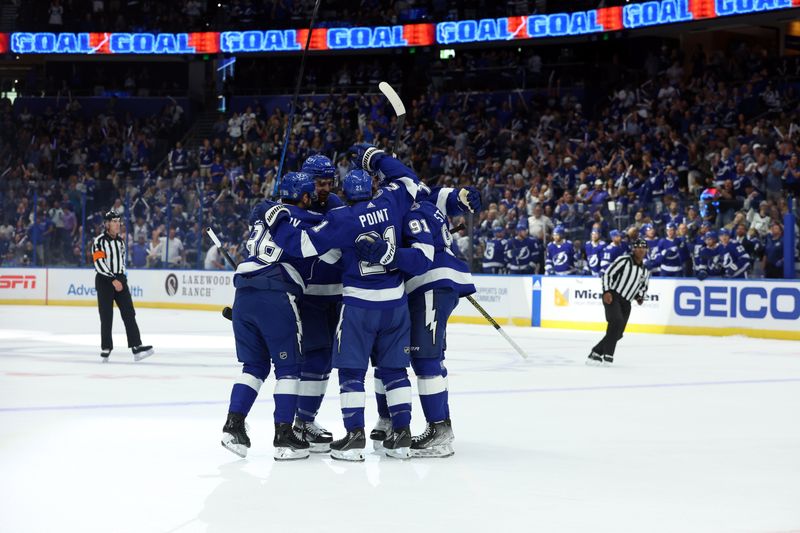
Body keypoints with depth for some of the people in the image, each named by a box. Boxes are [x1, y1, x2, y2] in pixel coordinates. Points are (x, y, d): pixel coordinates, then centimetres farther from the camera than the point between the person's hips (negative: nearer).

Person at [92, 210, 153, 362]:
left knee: (129, 314, -4)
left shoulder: (120, 240, 13)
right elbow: (99, 264, -17)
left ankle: (136, 347, -11)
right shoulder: (99, 241, -9)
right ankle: (106, 349, 8)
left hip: (120, 280, 6)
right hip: (104, 281, -6)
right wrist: (113, 280, -21)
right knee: (106, 317, -2)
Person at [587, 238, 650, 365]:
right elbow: (607, 274, -9)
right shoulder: (623, 260, -6)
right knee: (617, 321, -29)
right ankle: (608, 354, -25)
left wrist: (640, 297, 4)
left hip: (625, 302, 7)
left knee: (618, 333, -1)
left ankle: (596, 353, 11)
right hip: (612, 297, -7)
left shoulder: (645, 271, 13)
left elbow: (644, 287, 26)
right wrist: (606, 291, -21)